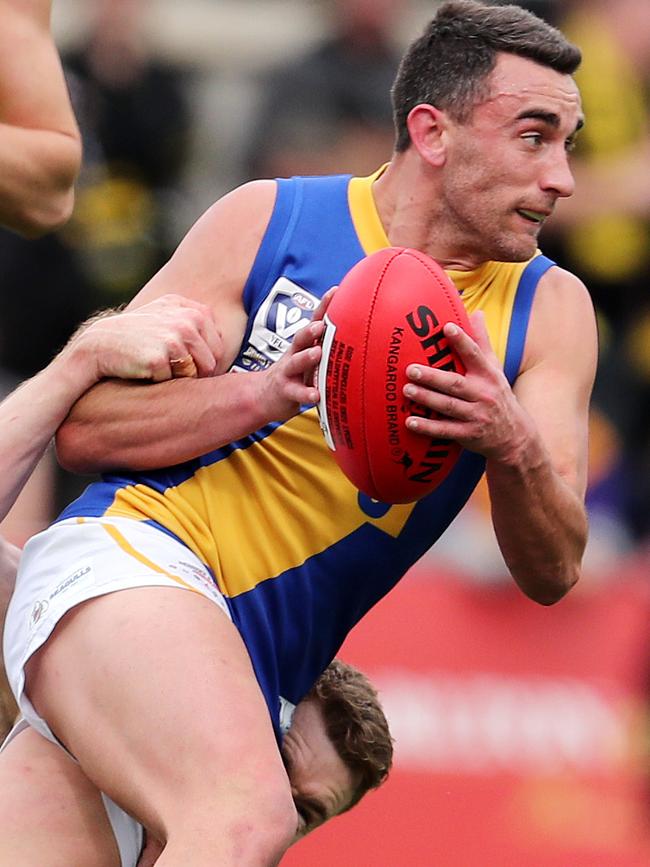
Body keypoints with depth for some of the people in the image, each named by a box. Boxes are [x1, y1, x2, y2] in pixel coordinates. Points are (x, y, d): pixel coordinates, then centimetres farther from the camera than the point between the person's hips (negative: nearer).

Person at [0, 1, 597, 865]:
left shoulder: (549, 309, 10)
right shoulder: (267, 221, 2)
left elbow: (552, 574, 2)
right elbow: (82, 427, 0)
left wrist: (512, 446, -20)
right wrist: (264, 393, -17)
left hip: (248, 681, 5)